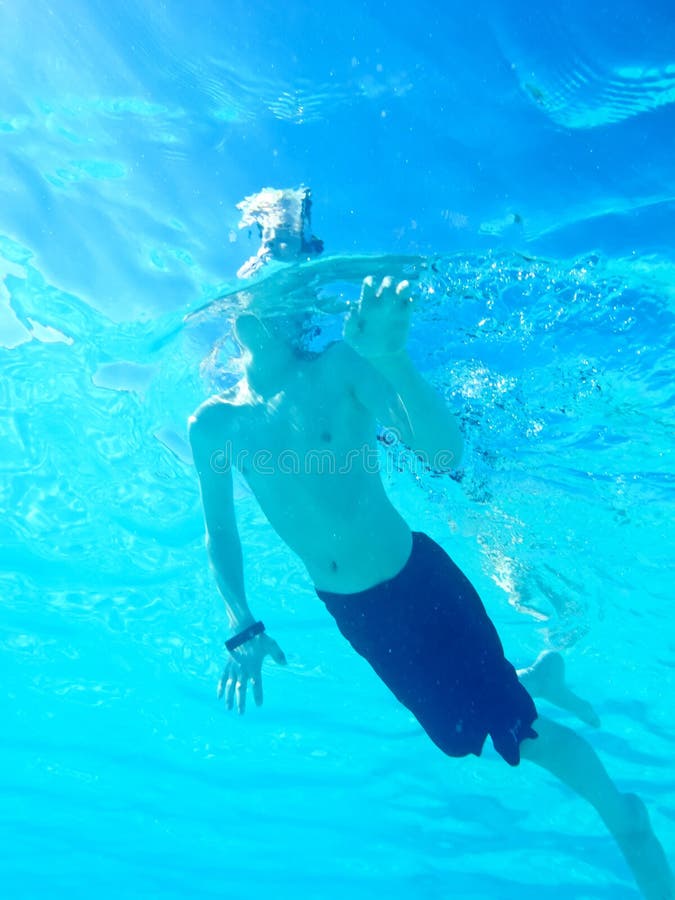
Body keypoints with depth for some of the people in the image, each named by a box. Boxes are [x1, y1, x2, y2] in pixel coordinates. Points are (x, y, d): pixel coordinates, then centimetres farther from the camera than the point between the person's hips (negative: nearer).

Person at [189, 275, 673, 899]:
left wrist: (392, 358, -44)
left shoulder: (340, 368, -17)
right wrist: (243, 628, -3)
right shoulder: (214, 423, -7)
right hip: (347, 611, 4)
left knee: (513, 725, 0)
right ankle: (536, 679, 50)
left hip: (416, 583, -4)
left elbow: (445, 453, -29)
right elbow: (221, 534, 5)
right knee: (458, 733, 19)